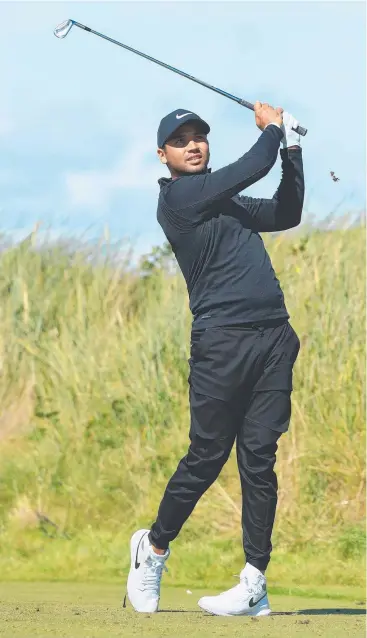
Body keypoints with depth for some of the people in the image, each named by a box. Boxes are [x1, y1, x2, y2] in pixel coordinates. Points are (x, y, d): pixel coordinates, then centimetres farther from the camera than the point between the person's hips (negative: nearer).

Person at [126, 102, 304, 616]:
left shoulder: (229, 202, 23)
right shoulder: (178, 196, -2)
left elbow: (286, 214, 29)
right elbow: (251, 168, -8)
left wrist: (292, 146, 20)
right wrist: (272, 128, 10)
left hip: (274, 337, 6)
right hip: (222, 339, -6)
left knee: (259, 457, 0)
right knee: (207, 456, -3)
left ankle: (255, 583, -2)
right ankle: (154, 546, 20)